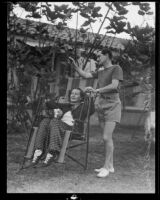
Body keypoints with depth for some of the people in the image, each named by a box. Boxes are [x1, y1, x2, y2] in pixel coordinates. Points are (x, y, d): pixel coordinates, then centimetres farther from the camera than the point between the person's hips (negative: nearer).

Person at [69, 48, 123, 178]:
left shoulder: (117, 68, -4)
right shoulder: (101, 72, 19)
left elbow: (114, 86, -18)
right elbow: (85, 75, 12)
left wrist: (96, 90, -25)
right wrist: (74, 65, 0)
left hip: (112, 106, -7)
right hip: (101, 106, 8)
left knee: (106, 137, -14)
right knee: (107, 137, 9)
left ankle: (106, 167, -3)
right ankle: (110, 166, 16)